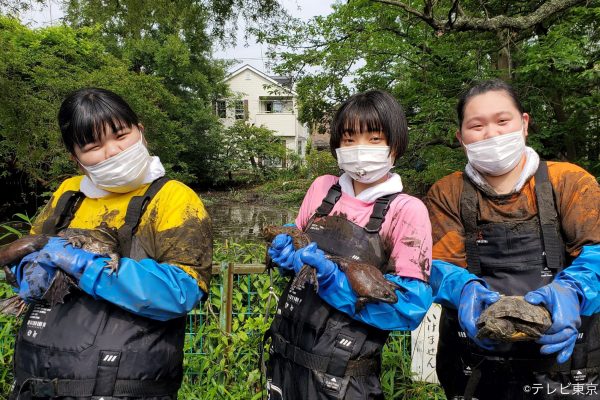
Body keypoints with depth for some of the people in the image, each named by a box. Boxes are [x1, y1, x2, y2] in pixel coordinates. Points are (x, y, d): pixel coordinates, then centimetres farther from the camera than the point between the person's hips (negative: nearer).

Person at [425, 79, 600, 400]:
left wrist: (569, 291, -31)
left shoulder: (570, 182, 1)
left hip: (561, 353, 0)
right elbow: (441, 265, -5)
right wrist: (466, 290, -28)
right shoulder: (446, 194, 3)